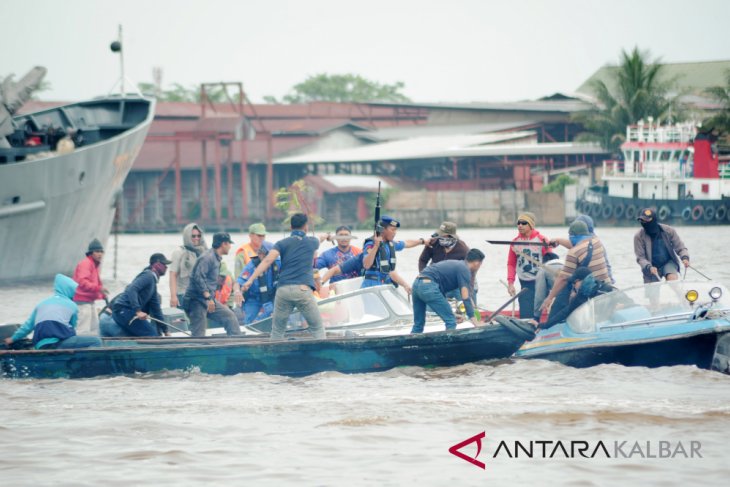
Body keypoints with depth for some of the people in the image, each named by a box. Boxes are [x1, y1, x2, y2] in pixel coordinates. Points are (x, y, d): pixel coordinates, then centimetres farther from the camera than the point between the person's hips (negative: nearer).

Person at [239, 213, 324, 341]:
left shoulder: (282, 243, 9)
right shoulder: (312, 242, 14)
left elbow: (267, 261, -6)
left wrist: (250, 280, -13)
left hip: (283, 290, 1)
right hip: (303, 289, -1)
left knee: (277, 331, 11)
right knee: (317, 329, 9)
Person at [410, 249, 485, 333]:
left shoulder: (457, 265, 27)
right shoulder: (465, 270, 0)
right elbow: (465, 298, -8)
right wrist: (475, 321, -10)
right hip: (429, 287, -9)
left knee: (418, 324, 16)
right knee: (451, 321, -1)